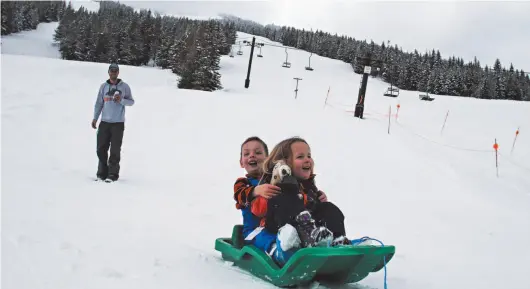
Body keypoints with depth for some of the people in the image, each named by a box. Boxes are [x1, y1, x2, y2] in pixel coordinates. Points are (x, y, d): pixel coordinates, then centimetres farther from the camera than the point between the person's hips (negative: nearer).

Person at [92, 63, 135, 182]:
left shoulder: (124, 86, 3)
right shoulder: (103, 86, 9)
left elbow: (131, 101, 6)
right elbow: (99, 103, 11)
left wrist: (121, 100, -14)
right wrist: (95, 118, 3)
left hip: (118, 123, -2)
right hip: (105, 122, 3)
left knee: (115, 150, -3)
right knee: (101, 148, 3)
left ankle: (112, 174, 2)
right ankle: (102, 173, 13)